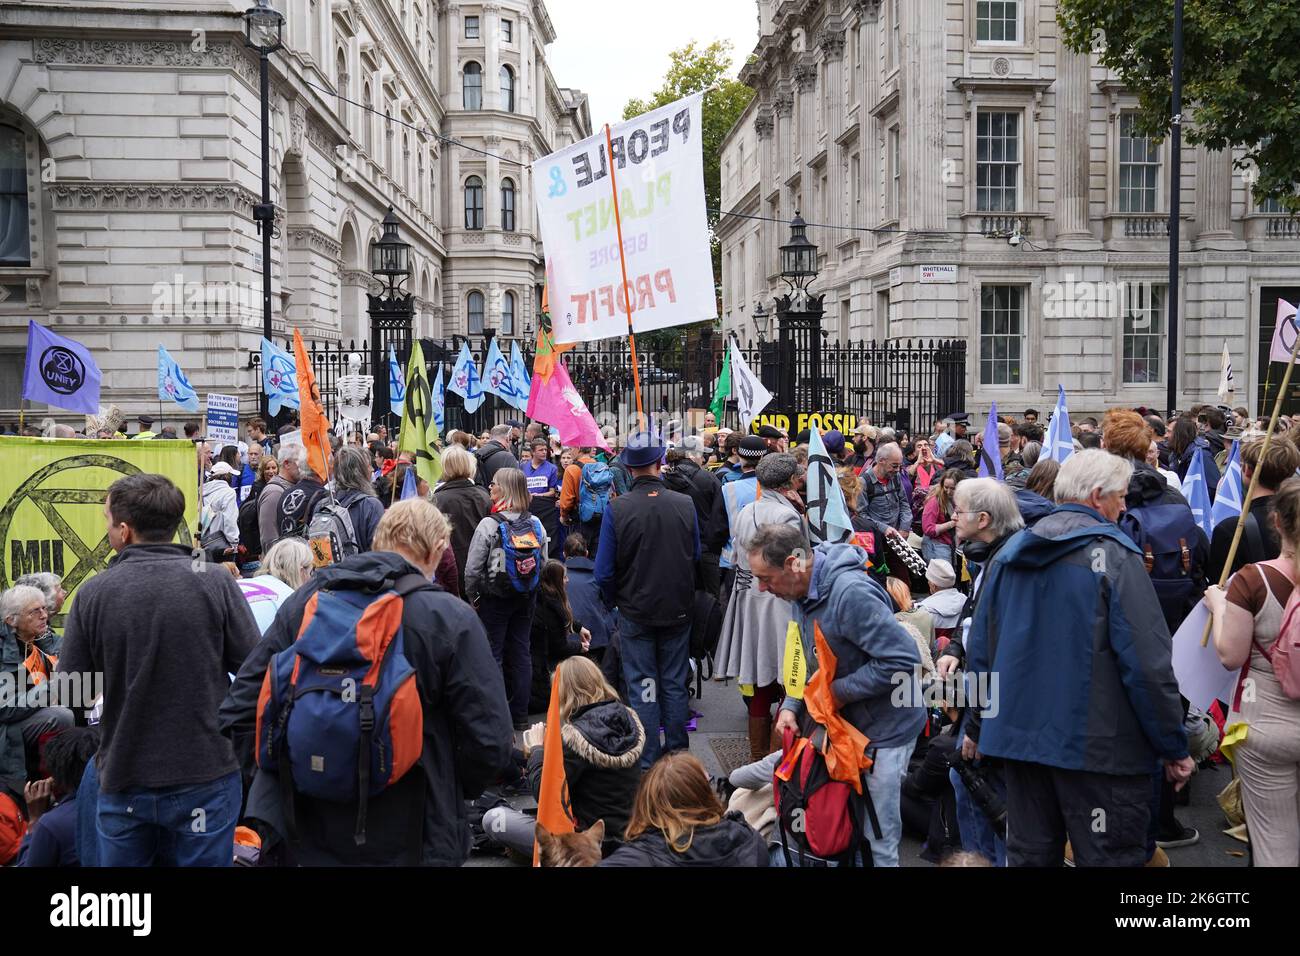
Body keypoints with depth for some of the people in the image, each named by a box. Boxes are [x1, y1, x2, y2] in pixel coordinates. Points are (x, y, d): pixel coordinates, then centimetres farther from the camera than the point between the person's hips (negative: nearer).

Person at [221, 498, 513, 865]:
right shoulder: (451, 619, -14)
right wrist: (450, 791, 4)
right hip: (407, 844, -2)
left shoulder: (305, 600, -3)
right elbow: (490, 743, -15)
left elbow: (240, 710, -1)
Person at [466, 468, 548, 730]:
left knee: (493, 654, 6)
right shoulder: (536, 524, -4)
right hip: (526, 599, 5)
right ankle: (520, 715, 20)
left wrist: (473, 597, 0)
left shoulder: (488, 524, -19)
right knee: (521, 652, 13)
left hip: (494, 598, -5)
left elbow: (473, 569, -16)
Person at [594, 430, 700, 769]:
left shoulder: (617, 509, -18)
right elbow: (696, 557, 3)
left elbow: (604, 572, -13)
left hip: (636, 611, -2)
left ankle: (647, 763, 15)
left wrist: (614, 601, 6)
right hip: (678, 610, 2)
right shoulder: (685, 504, -11)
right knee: (675, 684, 16)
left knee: (643, 688, 8)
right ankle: (678, 752, 27)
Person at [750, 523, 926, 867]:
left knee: (877, 837, 2)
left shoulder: (852, 593, -31)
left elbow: (902, 659, -30)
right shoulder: (801, 590, 0)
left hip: (885, 727, -8)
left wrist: (840, 691, -21)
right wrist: (791, 705, -2)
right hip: (844, 721, 8)